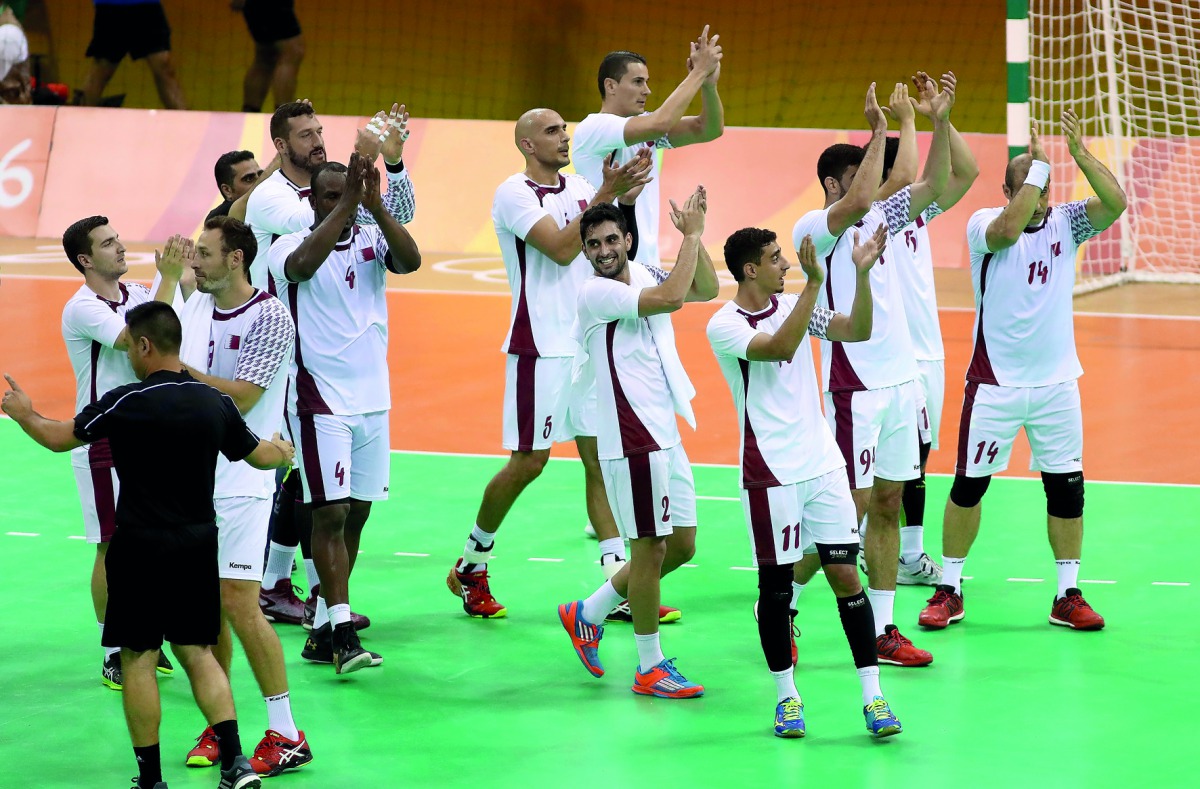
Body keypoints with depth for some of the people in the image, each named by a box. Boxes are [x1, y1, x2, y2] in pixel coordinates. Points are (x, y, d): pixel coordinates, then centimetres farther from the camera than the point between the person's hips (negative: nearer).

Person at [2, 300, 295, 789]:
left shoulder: (126, 403, -14)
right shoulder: (214, 403, 1)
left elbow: (60, 438, -3)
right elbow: (261, 456, 15)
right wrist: (282, 451, 39)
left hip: (141, 547, -5)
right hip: (198, 544, 5)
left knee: (138, 658, 4)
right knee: (196, 651, 14)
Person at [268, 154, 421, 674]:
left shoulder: (371, 240, 4)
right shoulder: (289, 246, -6)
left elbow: (410, 260, -15)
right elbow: (303, 264, -29)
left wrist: (376, 207, -28)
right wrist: (347, 203, -34)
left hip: (372, 398, 5)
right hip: (320, 400, -5)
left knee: (356, 513, 8)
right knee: (330, 513, -11)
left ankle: (323, 627, 17)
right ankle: (341, 633, -12)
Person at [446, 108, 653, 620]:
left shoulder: (580, 188, 11)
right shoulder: (514, 193, -10)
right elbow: (560, 249, -21)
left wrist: (627, 194, -11)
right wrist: (605, 195, -24)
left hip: (590, 343, 6)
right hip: (540, 347, -6)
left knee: (602, 458, 2)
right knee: (528, 462, -2)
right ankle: (471, 566, 17)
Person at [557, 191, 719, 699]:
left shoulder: (644, 276, 10)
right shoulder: (596, 294, -15)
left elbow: (706, 290, 14)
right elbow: (672, 298, -25)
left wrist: (695, 234, 1)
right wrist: (691, 235, -17)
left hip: (665, 435, 9)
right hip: (632, 441, -9)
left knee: (681, 545, 13)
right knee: (650, 549, -3)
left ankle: (589, 613, 26)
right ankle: (650, 669, 8)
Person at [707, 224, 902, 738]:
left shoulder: (793, 306, 8)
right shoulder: (725, 325, -9)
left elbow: (858, 331, 1)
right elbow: (780, 348, -26)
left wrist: (862, 272, -12)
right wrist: (814, 282, -30)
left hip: (822, 463, 4)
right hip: (770, 474, -4)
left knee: (845, 576, -1)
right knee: (775, 585, 1)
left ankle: (872, 695, -1)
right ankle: (786, 695, 16)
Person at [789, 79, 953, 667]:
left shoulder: (878, 220, 13)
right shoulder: (814, 227, -8)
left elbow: (933, 185, 13)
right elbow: (859, 201, -27)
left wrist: (939, 122, 1)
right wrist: (879, 130, -22)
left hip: (900, 381, 8)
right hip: (855, 387, -7)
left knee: (888, 504, 8)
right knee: (849, 506, -7)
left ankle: (882, 630, 11)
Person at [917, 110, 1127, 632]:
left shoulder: (1066, 222, 0)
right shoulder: (983, 223, -8)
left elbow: (1115, 203, -16)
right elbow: (1007, 230, -31)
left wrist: (1079, 153, -26)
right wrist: (1039, 164, -27)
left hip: (1056, 380, 3)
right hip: (995, 381, -3)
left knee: (1067, 486, 3)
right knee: (969, 484, 3)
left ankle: (1067, 596, 13)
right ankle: (949, 590, 14)